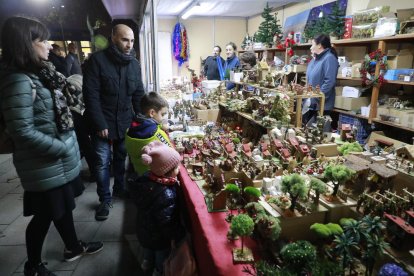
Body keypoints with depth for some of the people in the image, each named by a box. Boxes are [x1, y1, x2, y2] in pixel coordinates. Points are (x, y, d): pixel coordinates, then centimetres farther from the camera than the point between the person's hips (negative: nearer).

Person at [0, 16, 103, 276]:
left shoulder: (38, 73, 9)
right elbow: (23, 131, -24)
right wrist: (63, 149, -18)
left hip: (59, 160, 9)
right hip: (45, 164, -8)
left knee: (63, 205, 22)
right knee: (45, 213, 9)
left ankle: (73, 246, 42)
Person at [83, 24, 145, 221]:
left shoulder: (134, 64, 4)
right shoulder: (97, 60, -10)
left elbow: (138, 94, 7)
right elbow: (91, 95, -13)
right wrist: (100, 124, -17)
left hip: (125, 122, 4)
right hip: (103, 123, -3)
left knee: (121, 158, 15)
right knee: (103, 162, 4)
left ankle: (120, 188, 35)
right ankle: (105, 199, 20)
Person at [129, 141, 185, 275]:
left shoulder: (146, 178, -21)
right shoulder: (167, 195, -44)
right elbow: (167, 222, -36)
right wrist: (180, 235, -21)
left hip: (144, 226, 7)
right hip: (158, 234, -6)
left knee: (148, 246, 35)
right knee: (162, 252, 25)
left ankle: (147, 262, 63)